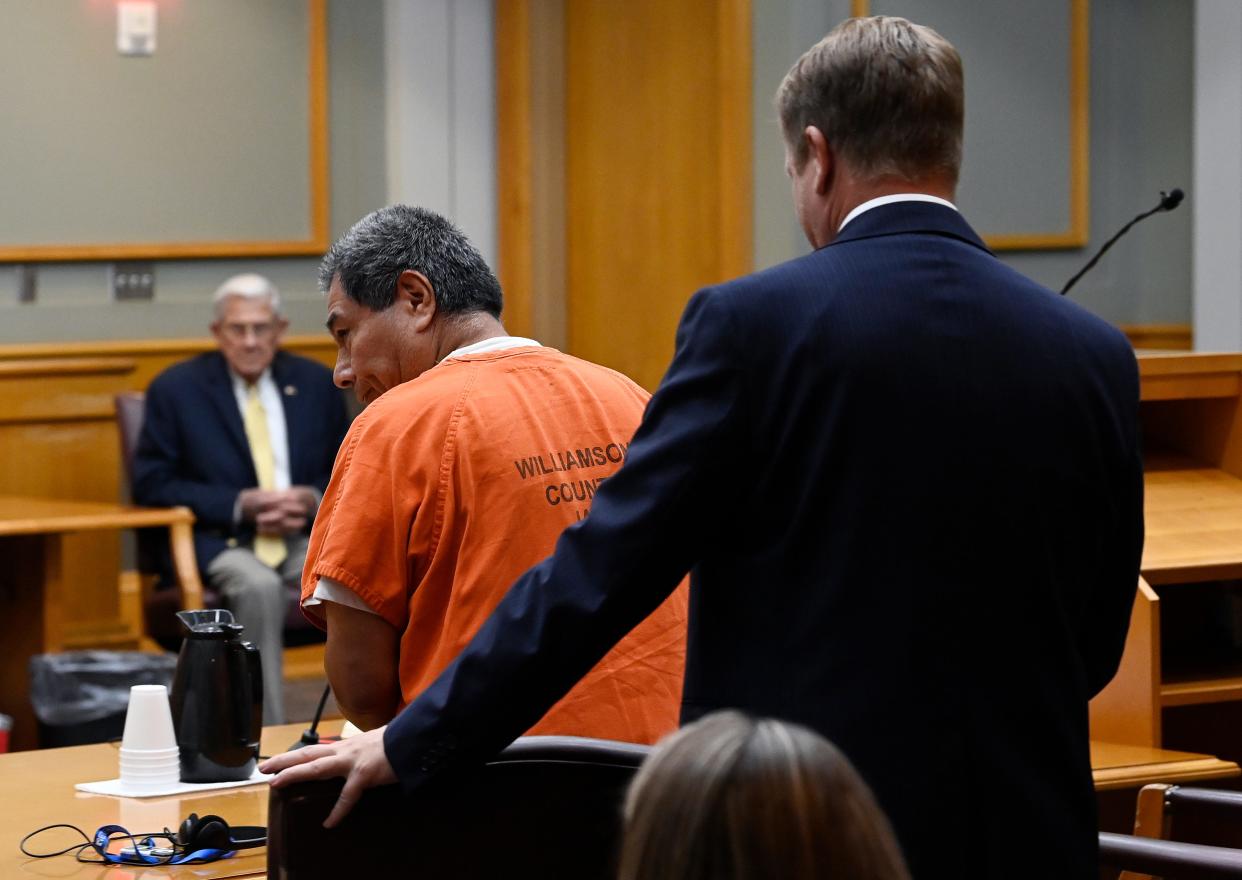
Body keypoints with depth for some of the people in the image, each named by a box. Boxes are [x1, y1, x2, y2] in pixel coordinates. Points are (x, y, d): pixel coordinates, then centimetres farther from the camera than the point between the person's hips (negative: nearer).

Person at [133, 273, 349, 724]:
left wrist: (314, 500, -8)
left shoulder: (316, 383, 11)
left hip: (305, 535, 3)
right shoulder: (176, 389, 2)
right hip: (219, 542, -3)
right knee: (259, 586, -37)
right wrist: (241, 505, -13)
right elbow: (151, 484, -1)